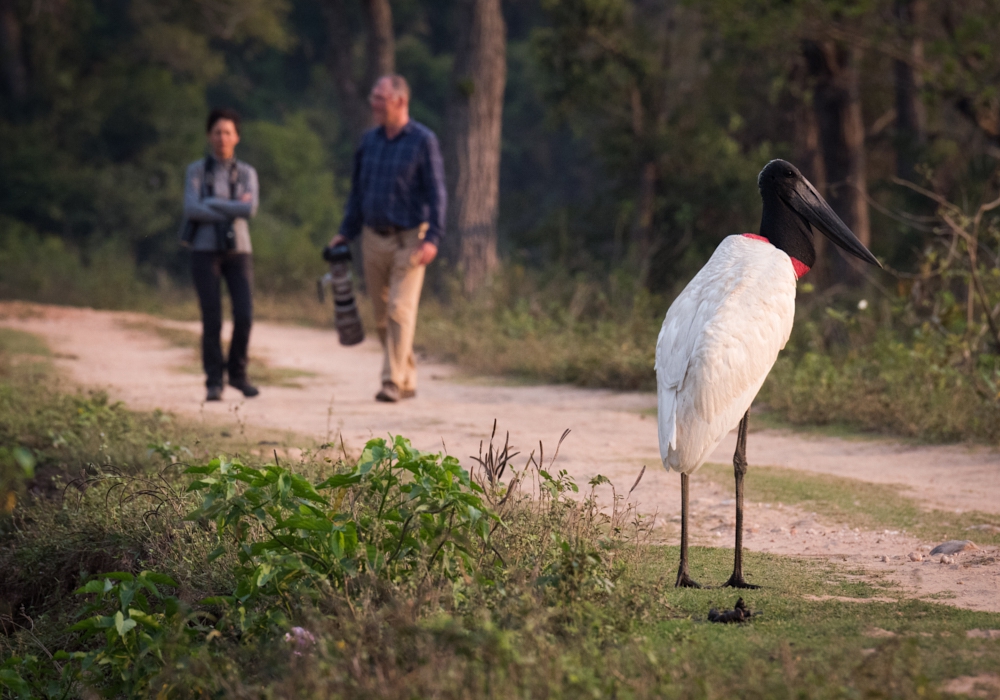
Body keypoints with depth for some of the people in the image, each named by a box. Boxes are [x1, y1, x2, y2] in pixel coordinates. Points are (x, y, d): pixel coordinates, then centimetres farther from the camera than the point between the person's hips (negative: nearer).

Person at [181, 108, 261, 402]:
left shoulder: (247, 173, 6)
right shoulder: (196, 170, 2)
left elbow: (250, 209, -12)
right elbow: (192, 210, -14)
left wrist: (212, 203, -14)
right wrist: (233, 210, -14)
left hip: (238, 251, 2)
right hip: (205, 250, -2)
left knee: (244, 316, -8)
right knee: (212, 320, -8)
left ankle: (237, 372, 14)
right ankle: (214, 383, 2)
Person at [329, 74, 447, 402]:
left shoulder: (423, 140, -6)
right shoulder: (369, 140, 10)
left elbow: (436, 193, -8)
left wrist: (432, 238, -17)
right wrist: (346, 232, 14)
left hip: (409, 239, -5)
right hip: (374, 239, 6)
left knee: (400, 310, -13)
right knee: (382, 316, 8)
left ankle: (393, 382, -12)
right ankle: (408, 380, 20)